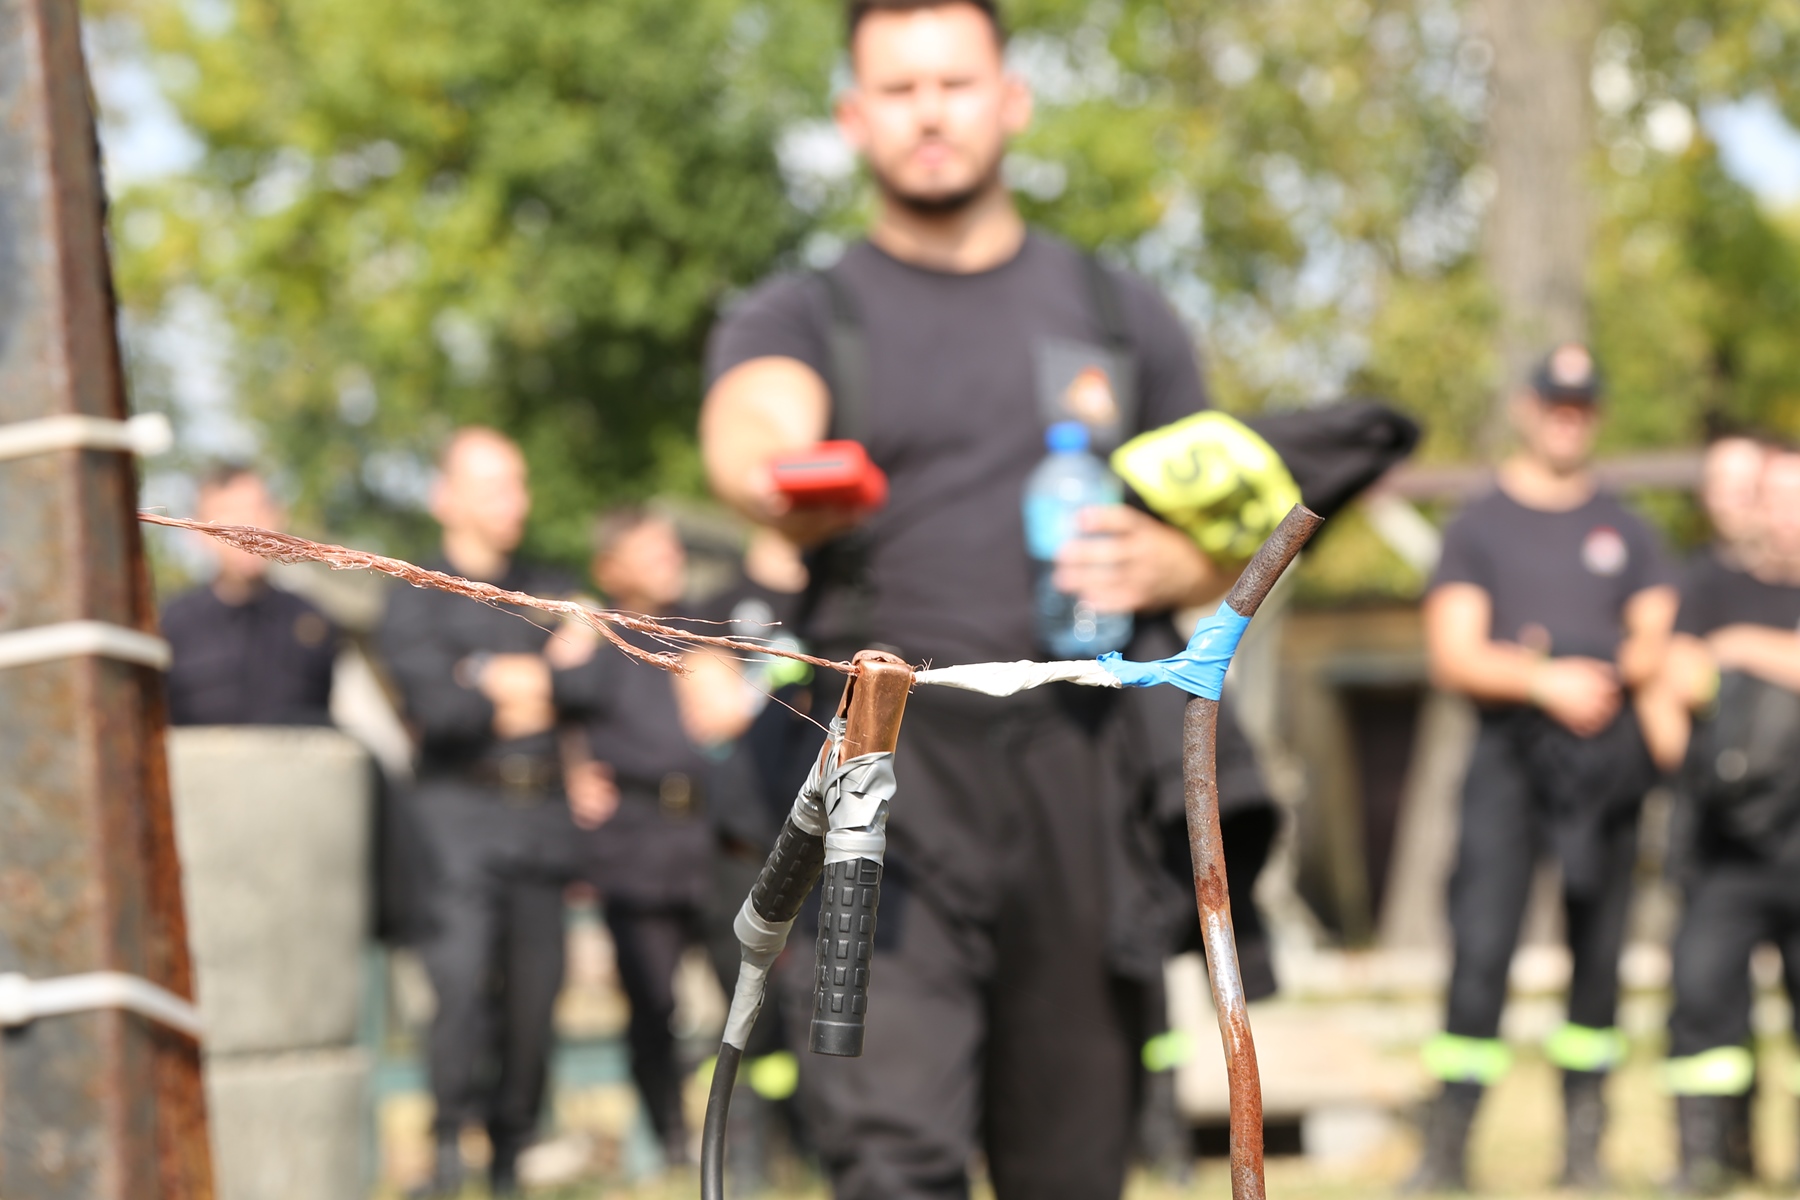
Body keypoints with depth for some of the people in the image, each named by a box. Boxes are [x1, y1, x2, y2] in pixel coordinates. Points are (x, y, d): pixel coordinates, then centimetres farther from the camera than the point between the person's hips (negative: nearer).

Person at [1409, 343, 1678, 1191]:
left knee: (1598, 946, 2)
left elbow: (1660, 638, 11)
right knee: (1481, 944, -12)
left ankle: (1582, 1143, 8)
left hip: (1608, 748, 3)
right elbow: (1453, 655, -3)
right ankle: (1447, 1145, -11)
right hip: (1509, 747, -3)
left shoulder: (1626, 532, 17)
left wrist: (1609, 673, -10)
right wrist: (1544, 683, -18)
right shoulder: (1479, 527, 8)